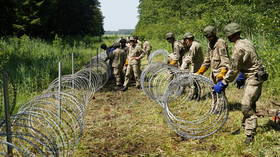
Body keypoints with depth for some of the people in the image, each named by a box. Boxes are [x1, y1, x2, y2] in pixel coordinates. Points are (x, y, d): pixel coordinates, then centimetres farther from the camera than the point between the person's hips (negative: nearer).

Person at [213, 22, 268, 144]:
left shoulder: (238, 48, -21)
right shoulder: (246, 42, 9)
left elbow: (234, 70, -18)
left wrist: (223, 84, -10)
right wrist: (241, 77, 28)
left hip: (254, 77, -10)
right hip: (254, 76, 10)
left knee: (246, 105, -13)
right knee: (250, 103, 21)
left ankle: (250, 134, -10)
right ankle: (246, 124, 36)